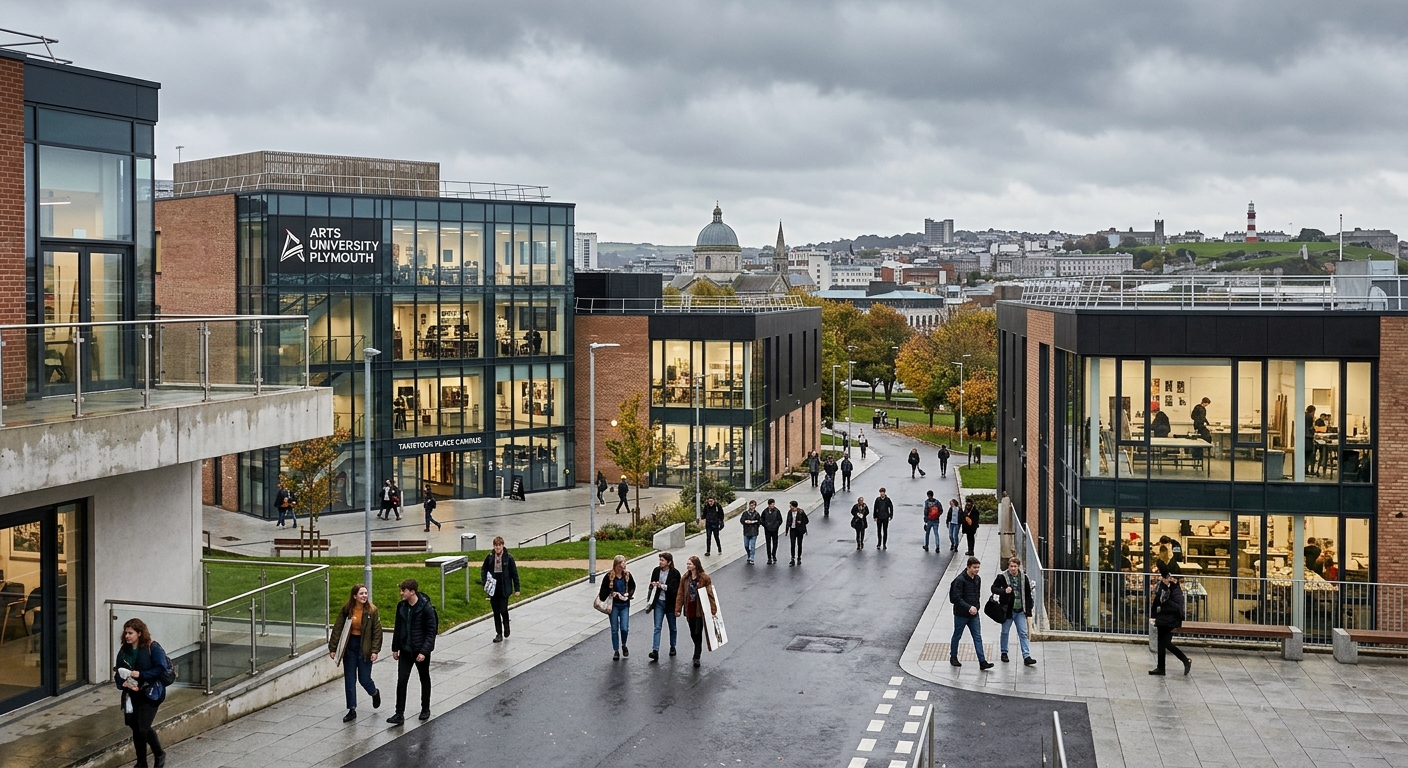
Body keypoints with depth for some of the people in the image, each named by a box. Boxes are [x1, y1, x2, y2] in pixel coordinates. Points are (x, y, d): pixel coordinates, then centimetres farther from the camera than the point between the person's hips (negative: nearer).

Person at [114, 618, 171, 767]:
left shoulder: (152, 648, -10)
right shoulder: (124, 650, 7)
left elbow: (161, 668, -15)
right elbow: (117, 671, 9)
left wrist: (141, 675, -22)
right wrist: (123, 683, -11)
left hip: (150, 694, -6)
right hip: (132, 695, 6)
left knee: (144, 727, -15)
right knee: (136, 728, 9)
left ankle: (159, 754, 9)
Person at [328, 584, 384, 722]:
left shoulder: (372, 611, -8)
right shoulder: (346, 610, -4)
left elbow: (377, 632, -6)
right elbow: (337, 629, 0)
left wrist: (375, 650, -13)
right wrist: (332, 648, -3)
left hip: (364, 647, -2)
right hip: (349, 647, 2)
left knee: (364, 679, 2)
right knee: (349, 680, 4)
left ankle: (375, 693, 36)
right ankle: (352, 710, 13)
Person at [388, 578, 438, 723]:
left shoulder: (426, 608, -16)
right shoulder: (401, 606, 1)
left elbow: (431, 631, -15)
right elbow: (397, 628, 12)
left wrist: (424, 651, -21)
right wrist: (395, 648, 11)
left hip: (421, 651, -4)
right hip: (405, 650, 4)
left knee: (424, 679, 13)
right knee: (401, 680, -5)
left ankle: (425, 709, 29)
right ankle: (399, 714, -3)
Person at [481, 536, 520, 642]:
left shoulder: (508, 557, -6)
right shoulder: (489, 557, 0)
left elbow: (514, 573, -2)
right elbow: (483, 569, 9)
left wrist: (517, 589, -3)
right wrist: (484, 582, -7)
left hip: (504, 589, -3)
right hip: (493, 589, 3)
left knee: (503, 610, -4)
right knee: (496, 612, 7)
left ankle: (506, 627, 25)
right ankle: (499, 634, 17)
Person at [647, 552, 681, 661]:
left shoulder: (675, 573, -11)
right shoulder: (656, 570, 1)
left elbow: (675, 589, -19)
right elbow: (651, 585, 13)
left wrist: (662, 586, -26)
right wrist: (653, 586, -10)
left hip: (670, 603, -2)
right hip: (659, 602, 2)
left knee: (672, 627, 15)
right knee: (657, 627, -6)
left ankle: (672, 647, 35)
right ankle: (655, 651, -13)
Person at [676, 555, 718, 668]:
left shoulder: (704, 578, -9)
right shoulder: (685, 578, 4)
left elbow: (710, 594, -9)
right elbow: (680, 594, 6)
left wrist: (713, 610, -12)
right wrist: (678, 609, 2)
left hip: (700, 610, -5)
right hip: (690, 610, 5)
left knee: (698, 633, -3)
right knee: (693, 634, 12)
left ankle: (697, 657, 4)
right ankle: (698, 651, 33)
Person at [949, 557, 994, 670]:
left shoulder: (977, 579, 6)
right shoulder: (960, 580, -17)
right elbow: (957, 598, -22)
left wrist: (977, 607, 8)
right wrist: (969, 607, -29)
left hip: (974, 614, 6)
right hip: (961, 614, -5)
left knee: (978, 637, -1)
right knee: (957, 636, 11)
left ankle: (982, 662, -4)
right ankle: (953, 657, 28)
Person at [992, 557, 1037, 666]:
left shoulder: (1024, 578, 2)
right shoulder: (1002, 577, -6)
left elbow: (1028, 596, 7)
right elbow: (994, 588, -1)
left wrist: (1028, 612, 4)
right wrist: (1004, 591, -21)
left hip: (1020, 611, 1)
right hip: (1007, 610, -1)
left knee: (1023, 633, -3)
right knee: (1005, 632, 12)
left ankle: (1026, 657, -5)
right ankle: (1004, 653, 29)